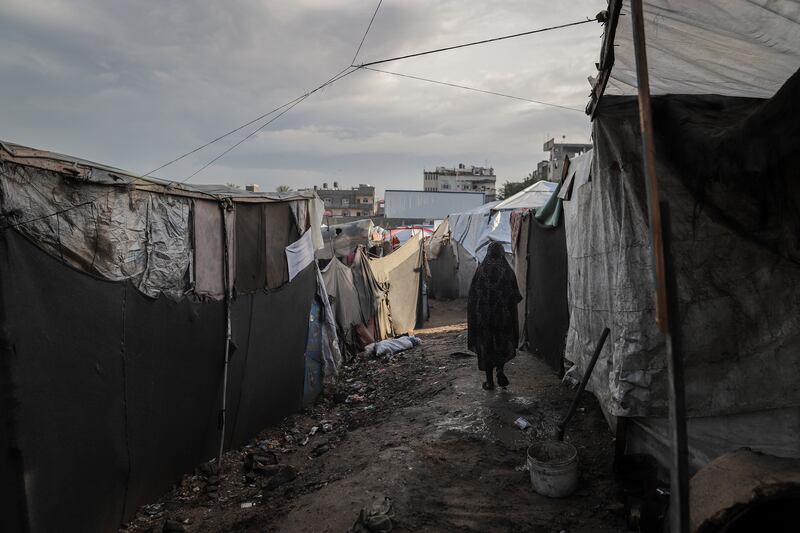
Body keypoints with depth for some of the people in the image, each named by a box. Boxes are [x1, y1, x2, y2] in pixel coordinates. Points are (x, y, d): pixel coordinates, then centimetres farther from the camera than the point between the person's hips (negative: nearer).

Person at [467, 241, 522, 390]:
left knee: (485, 345, 9)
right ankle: (500, 369, -5)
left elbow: (472, 294, -4)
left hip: (483, 314, 0)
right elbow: (515, 295, -3)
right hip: (503, 314, 0)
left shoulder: (481, 269, -5)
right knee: (504, 343, 18)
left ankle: (489, 380, 11)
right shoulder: (507, 270, -6)